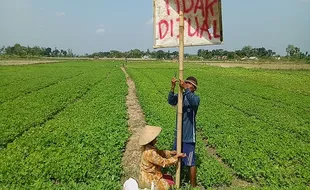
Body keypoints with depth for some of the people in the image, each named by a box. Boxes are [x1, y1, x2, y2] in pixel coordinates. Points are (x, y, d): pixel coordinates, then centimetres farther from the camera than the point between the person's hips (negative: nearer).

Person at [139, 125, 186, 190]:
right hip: (148, 179, -9)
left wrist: (170, 153, 0)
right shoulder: (150, 153, -31)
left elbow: (160, 153, 15)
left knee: (170, 179, 14)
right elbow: (164, 162, -24)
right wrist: (176, 157, -16)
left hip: (152, 175, 9)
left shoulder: (151, 148, -3)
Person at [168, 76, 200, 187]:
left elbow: (194, 102, -36)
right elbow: (171, 101, -17)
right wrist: (173, 87, -31)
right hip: (178, 133, 6)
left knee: (190, 162, 3)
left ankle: (193, 185, 20)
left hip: (189, 136, -6)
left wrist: (185, 88, -42)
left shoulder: (196, 98, -11)